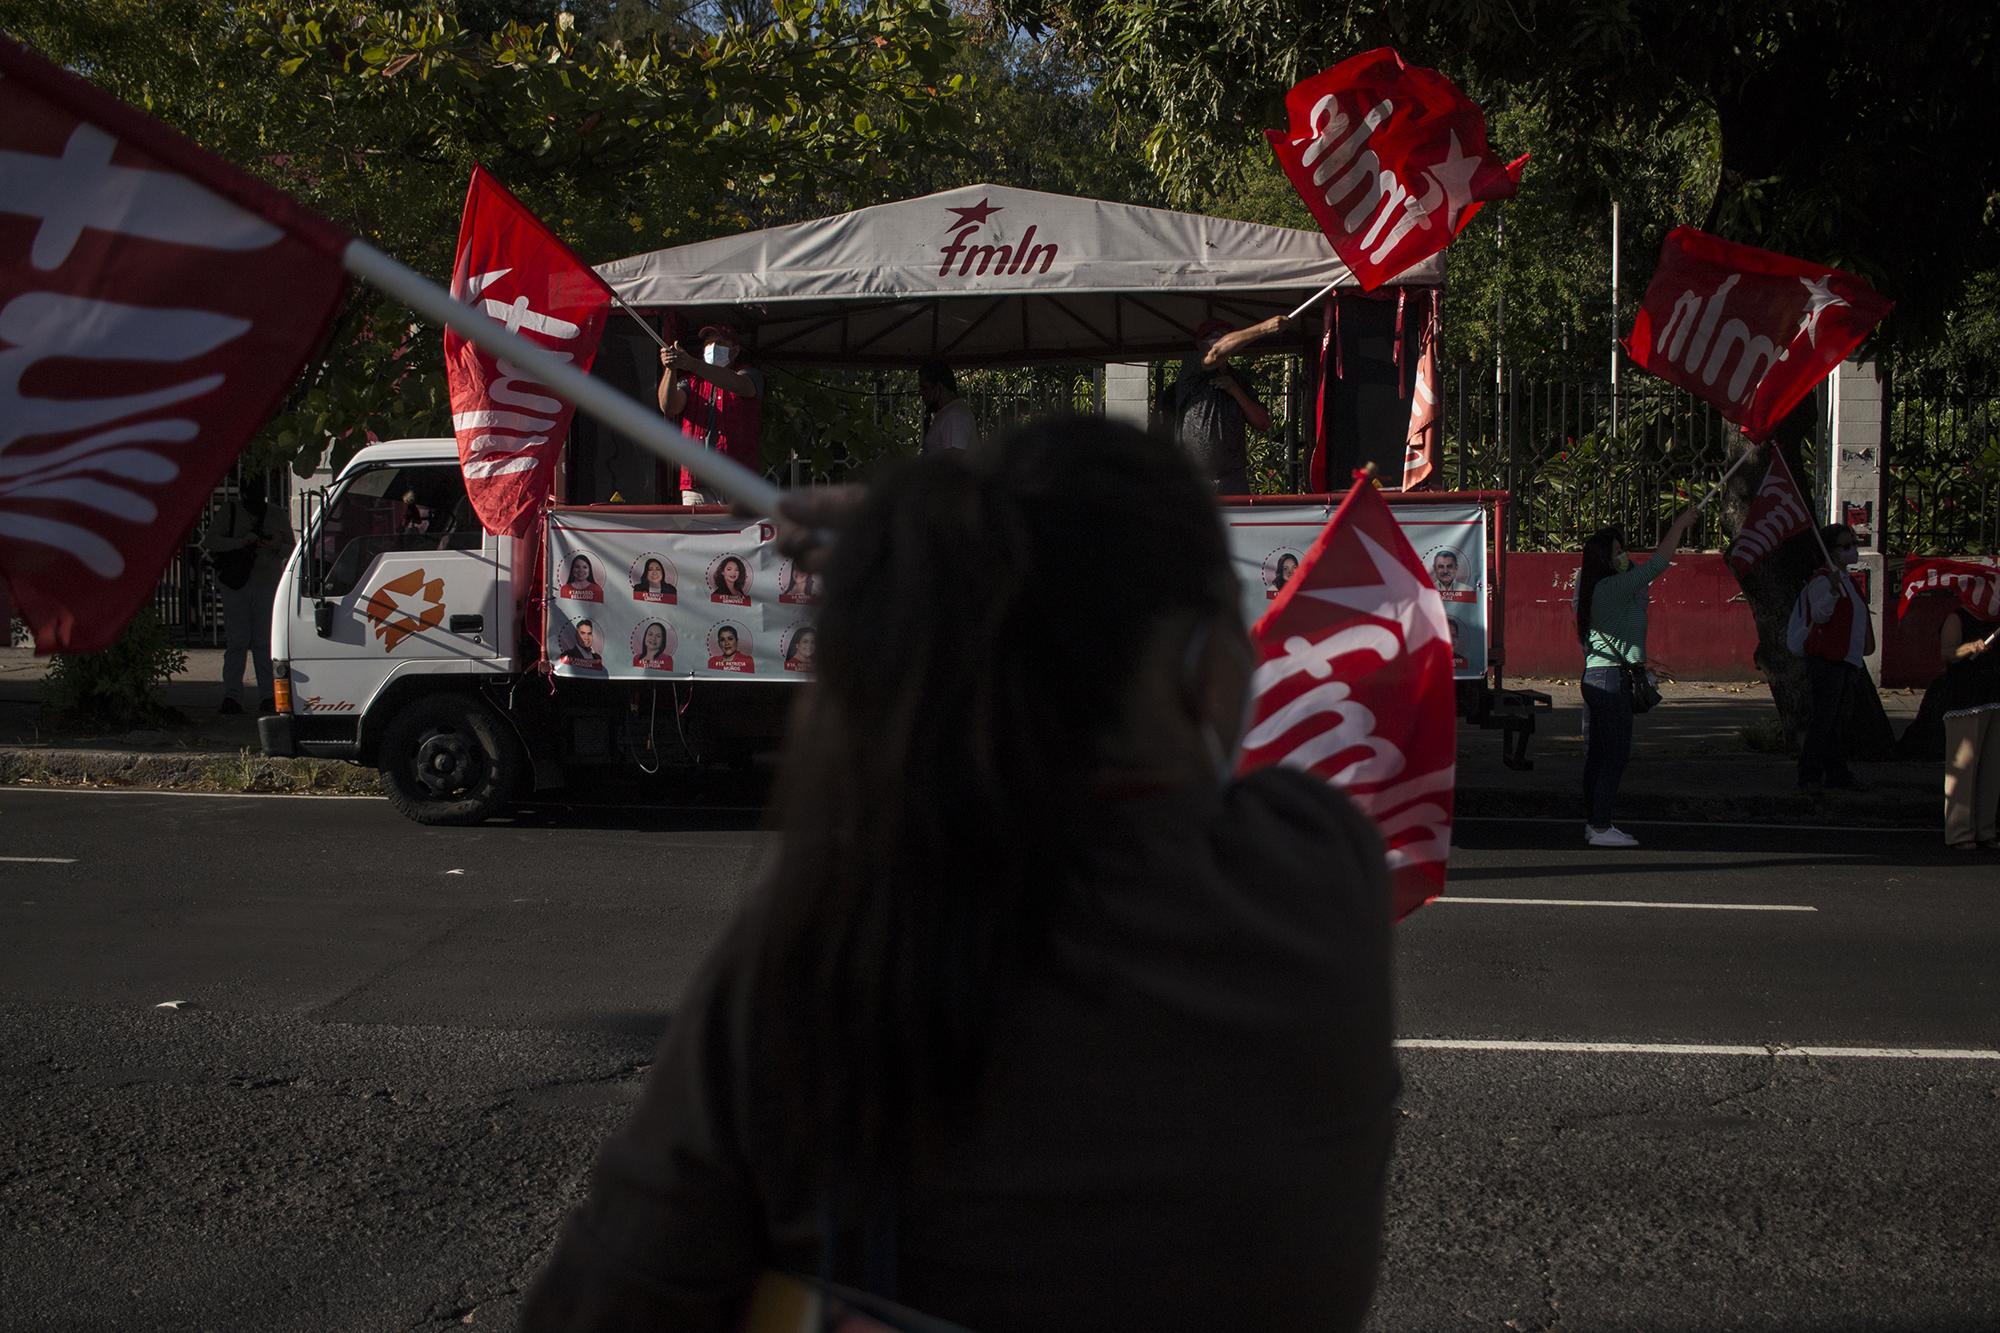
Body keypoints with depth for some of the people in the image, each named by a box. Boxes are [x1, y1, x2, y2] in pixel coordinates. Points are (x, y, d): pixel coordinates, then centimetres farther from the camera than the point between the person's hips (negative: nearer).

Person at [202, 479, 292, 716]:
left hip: (267, 585, 1)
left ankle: (268, 696, 0)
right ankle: (232, 696, -4)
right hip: (235, 584, -1)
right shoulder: (229, 510, 5)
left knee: (264, 643, -1)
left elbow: (290, 549, 13)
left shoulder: (277, 514, 10)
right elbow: (209, 541, -2)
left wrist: (275, 547, -10)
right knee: (236, 642, -5)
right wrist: (240, 542, -15)